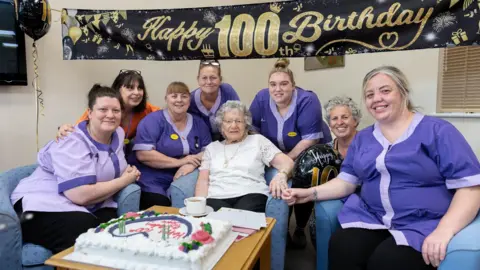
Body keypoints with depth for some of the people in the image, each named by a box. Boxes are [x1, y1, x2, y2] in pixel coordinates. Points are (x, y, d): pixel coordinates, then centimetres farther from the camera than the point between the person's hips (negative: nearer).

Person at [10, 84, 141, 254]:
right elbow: (81, 195, -29)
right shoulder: (71, 144, -18)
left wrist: (129, 171, 3)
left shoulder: (118, 134, 5)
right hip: (45, 206, -6)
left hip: (91, 207, 6)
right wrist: (124, 180, -16)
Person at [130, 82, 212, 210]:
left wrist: (192, 164, -15)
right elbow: (143, 154, -15)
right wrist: (179, 162, -17)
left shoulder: (198, 123, 9)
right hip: (151, 181, -3)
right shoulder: (153, 120, -6)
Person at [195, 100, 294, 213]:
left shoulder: (258, 140, 15)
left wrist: (281, 175, -18)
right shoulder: (212, 147, 23)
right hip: (217, 198, 1)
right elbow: (203, 180, 15)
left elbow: (287, 162, 6)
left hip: (251, 195, -1)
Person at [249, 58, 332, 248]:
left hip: (308, 154, -3)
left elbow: (310, 139, -26)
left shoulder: (307, 100, -27)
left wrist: (288, 160, -24)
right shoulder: (261, 98, -14)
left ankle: (300, 230, 16)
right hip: (276, 153, 3)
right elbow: (252, 129, -4)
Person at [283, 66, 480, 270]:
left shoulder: (437, 131, -3)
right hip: (371, 218, 4)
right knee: (340, 249, -24)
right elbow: (347, 181, 10)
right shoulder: (362, 138, 13)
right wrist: (311, 193, -6)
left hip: (424, 225, -3)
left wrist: (444, 230, -21)